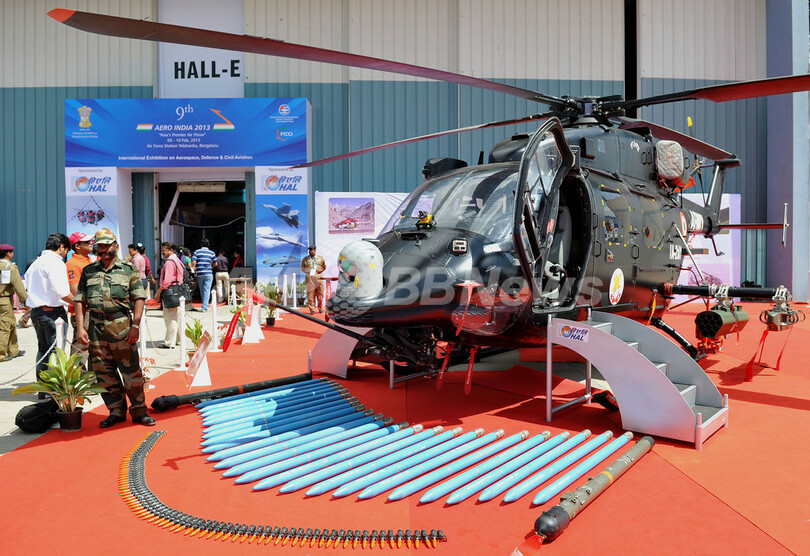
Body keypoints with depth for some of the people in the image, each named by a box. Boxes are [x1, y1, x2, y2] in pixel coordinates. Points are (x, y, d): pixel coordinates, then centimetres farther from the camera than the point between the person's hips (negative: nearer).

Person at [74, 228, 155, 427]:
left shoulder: (128, 270, 4)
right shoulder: (88, 271, 12)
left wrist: (135, 325, -9)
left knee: (131, 370, -3)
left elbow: (139, 299, -1)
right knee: (103, 373, 8)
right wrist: (80, 327, 1)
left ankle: (139, 411, 8)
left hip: (121, 324, -3)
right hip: (95, 326, 3)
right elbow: (80, 301, 11)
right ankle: (116, 411, 20)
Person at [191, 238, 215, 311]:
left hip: (199, 274, 1)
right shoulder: (211, 253, 2)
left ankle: (205, 306, 25)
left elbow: (193, 262, -8)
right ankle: (204, 307, -11)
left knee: (202, 290, 14)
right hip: (208, 274, -1)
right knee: (207, 290, -3)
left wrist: (193, 269, 10)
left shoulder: (197, 252, 1)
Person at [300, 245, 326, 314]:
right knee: (310, 294, -6)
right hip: (309, 277, -1)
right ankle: (312, 309, -2)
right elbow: (302, 268, 13)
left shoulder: (320, 258, 15)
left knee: (320, 293, -1)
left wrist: (320, 270, 2)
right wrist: (307, 271, -7)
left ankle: (320, 308, 13)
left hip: (319, 277, 1)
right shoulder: (305, 259, 12)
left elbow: (324, 267, 20)